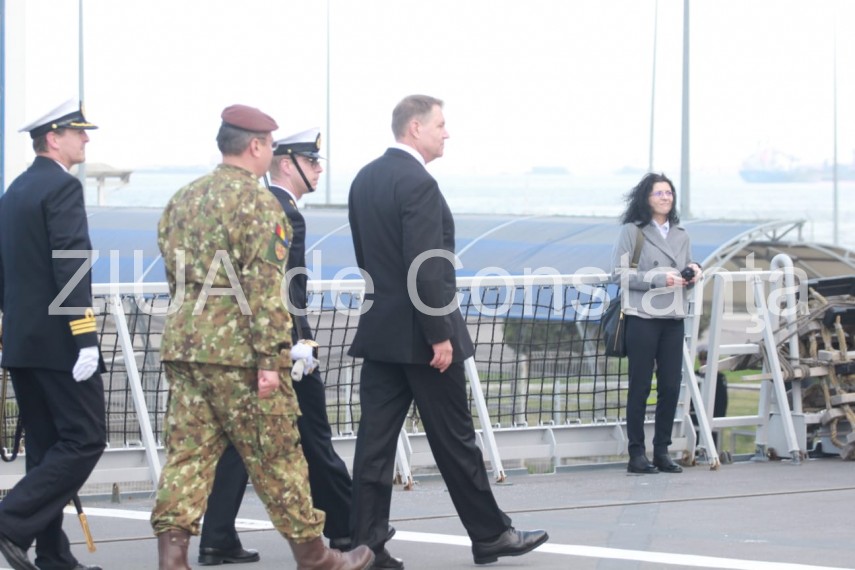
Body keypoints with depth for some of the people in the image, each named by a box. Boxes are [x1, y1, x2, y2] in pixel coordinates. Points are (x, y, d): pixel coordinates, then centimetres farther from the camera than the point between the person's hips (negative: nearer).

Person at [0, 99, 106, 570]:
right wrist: (86, 339, -20)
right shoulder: (63, 187, -11)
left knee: (46, 447, 11)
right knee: (85, 440, -6)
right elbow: (72, 267, -19)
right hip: (58, 341, -9)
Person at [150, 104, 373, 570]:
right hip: (237, 349, -7)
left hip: (182, 341, 7)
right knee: (275, 455, 3)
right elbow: (263, 285, -17)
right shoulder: (256, 201, -11)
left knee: (188, 450, 6)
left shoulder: (181, 200, 14)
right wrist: (271, 358, -18)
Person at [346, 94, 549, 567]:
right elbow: (425, 269, -21)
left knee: (375, 441, 4)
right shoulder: (417, 184, -17)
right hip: (419, 335, -8)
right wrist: (440, 335, -18)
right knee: (454, 441, 3)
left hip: (378, 332, 8)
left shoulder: (364, 180, 10)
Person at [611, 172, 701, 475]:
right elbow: (620, 273, -8)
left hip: (673, 318, 5)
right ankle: (637, 453, 2)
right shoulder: (632, 231, 0)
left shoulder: (681, 234, 18)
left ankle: (662, 451, 12)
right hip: (643, 316, -5)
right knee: (640, 386, -2)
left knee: (671, 385, 3)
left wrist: (692, 273, 0)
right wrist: (659, 279, -16)